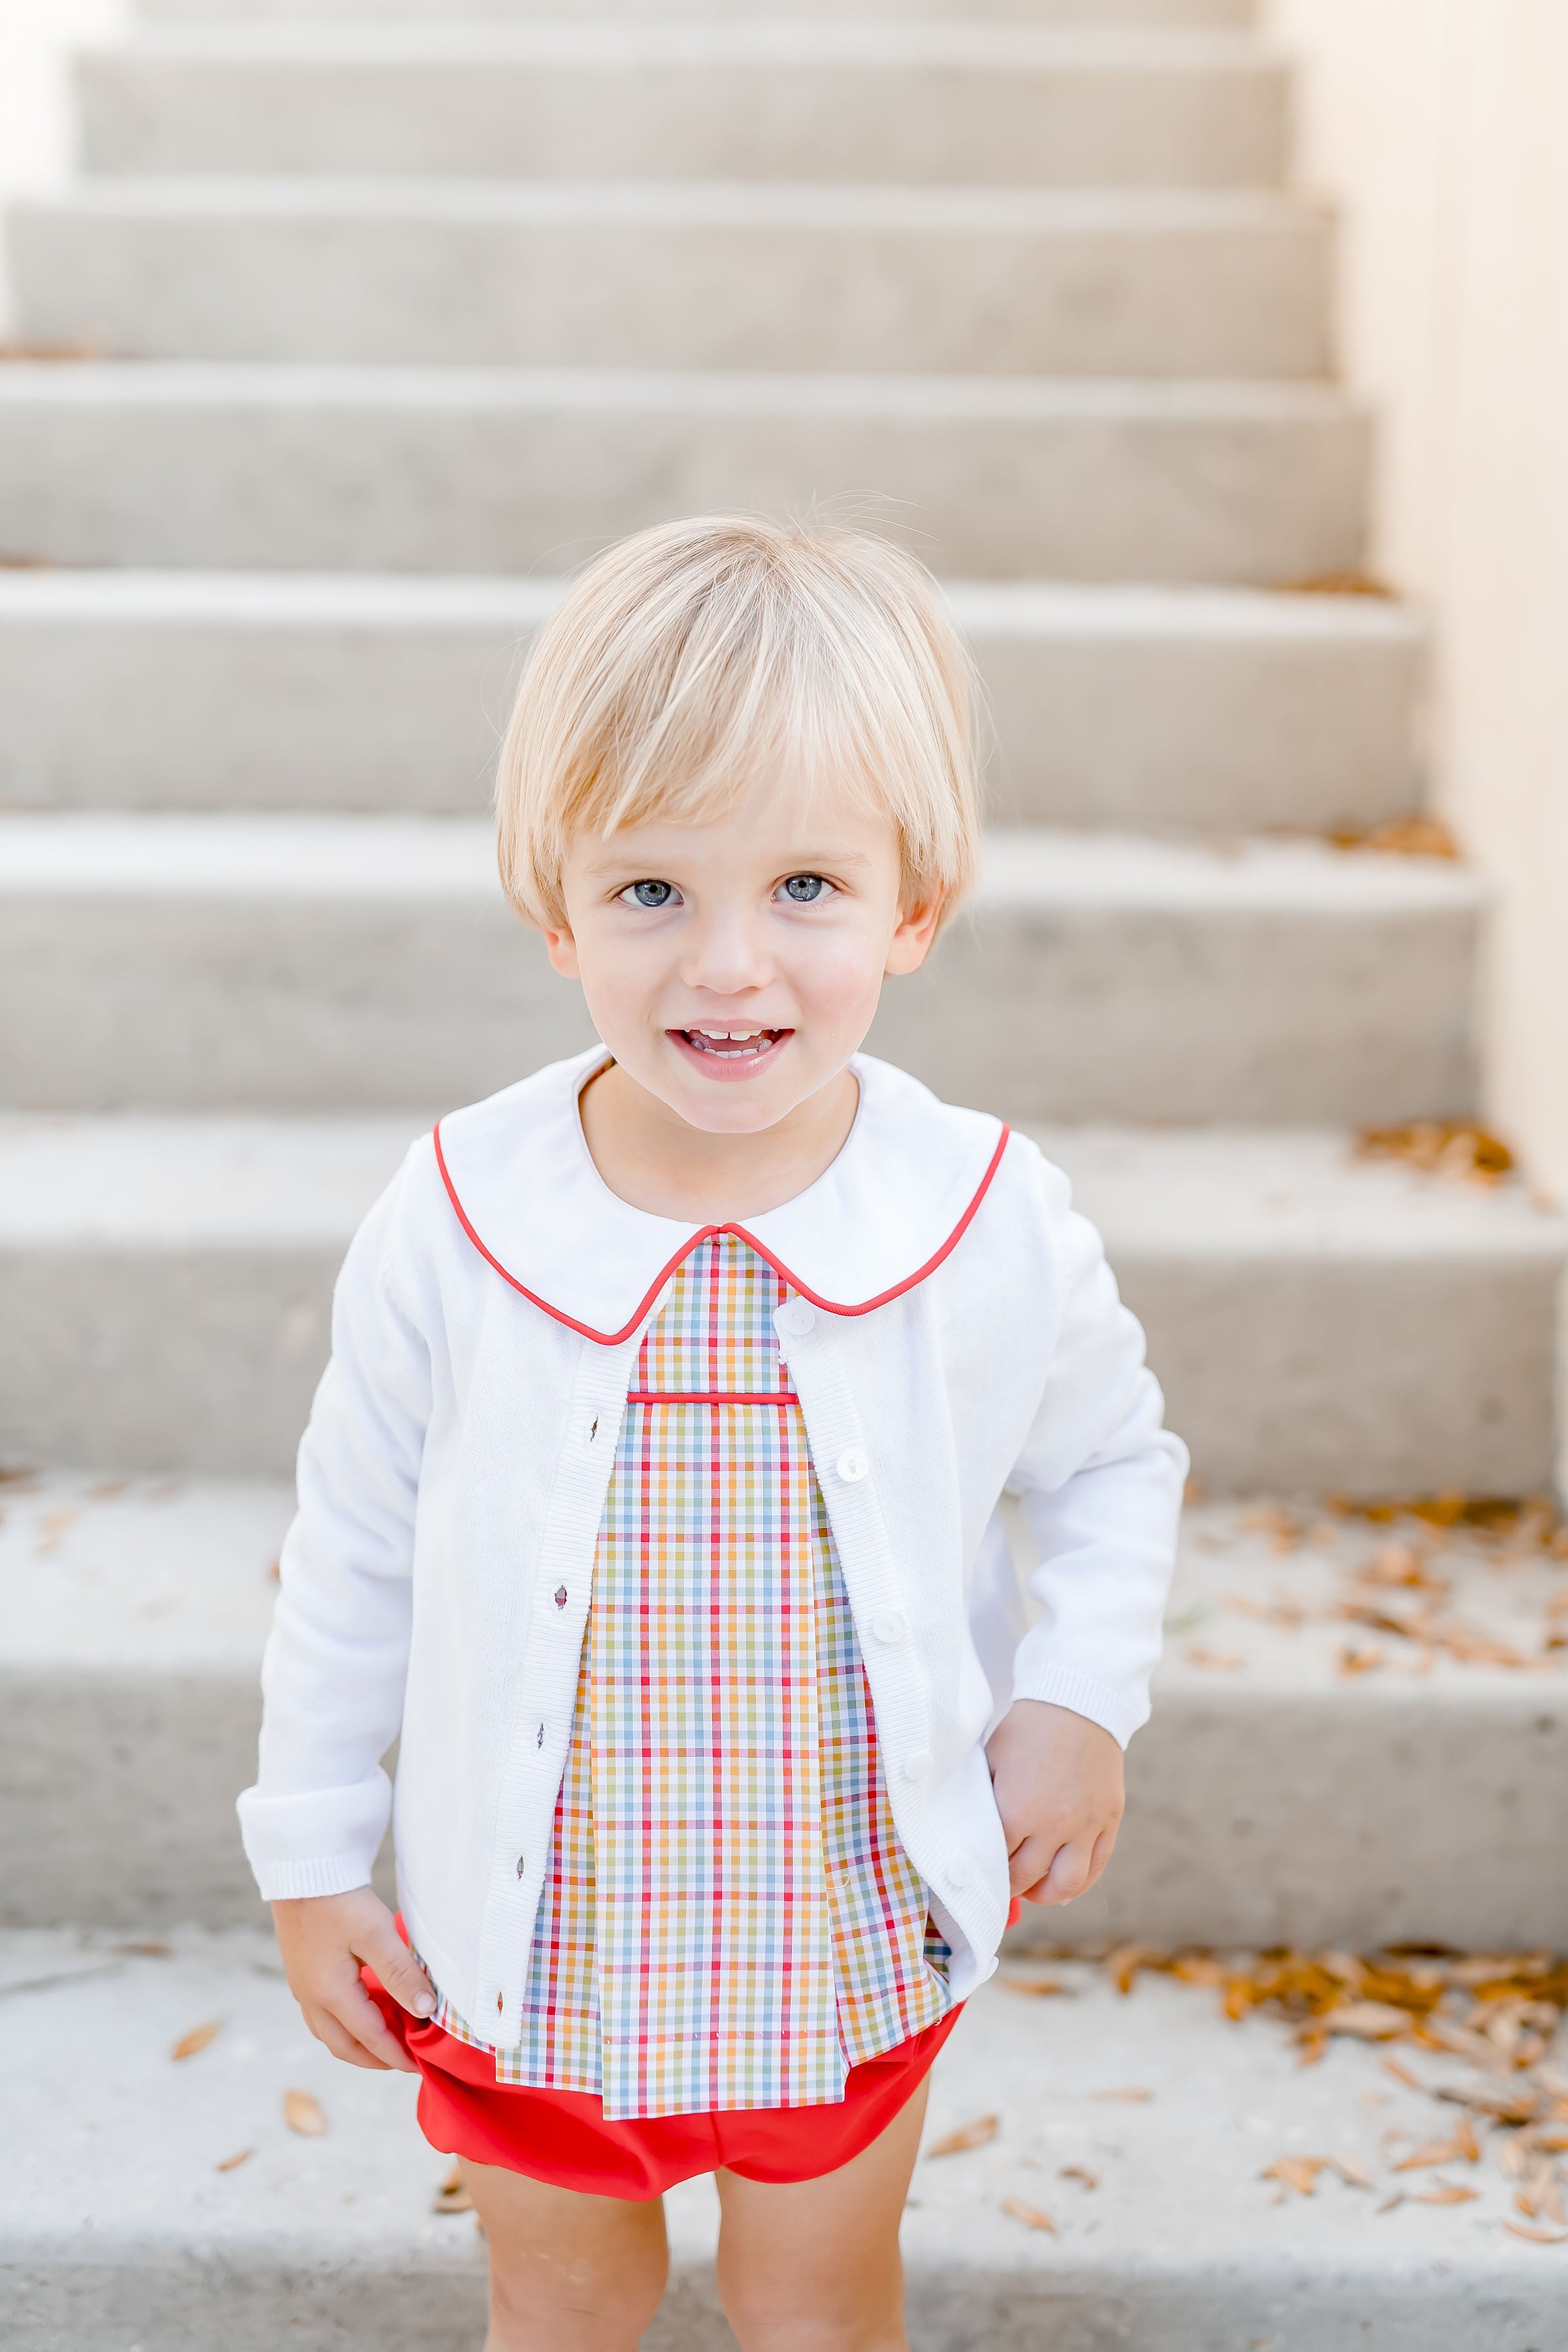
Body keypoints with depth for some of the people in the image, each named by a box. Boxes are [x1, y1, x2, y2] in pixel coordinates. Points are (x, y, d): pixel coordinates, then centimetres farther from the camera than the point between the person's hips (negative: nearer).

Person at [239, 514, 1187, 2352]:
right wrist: (312, 1854, 2)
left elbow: (1114, 1457, 3)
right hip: (532, 1940, 0)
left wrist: (1084, 1697, -10)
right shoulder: (454, 1230, -18)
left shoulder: (993, 1229, -17)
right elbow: (352, 1552, -5)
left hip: (849, 1936, 0)